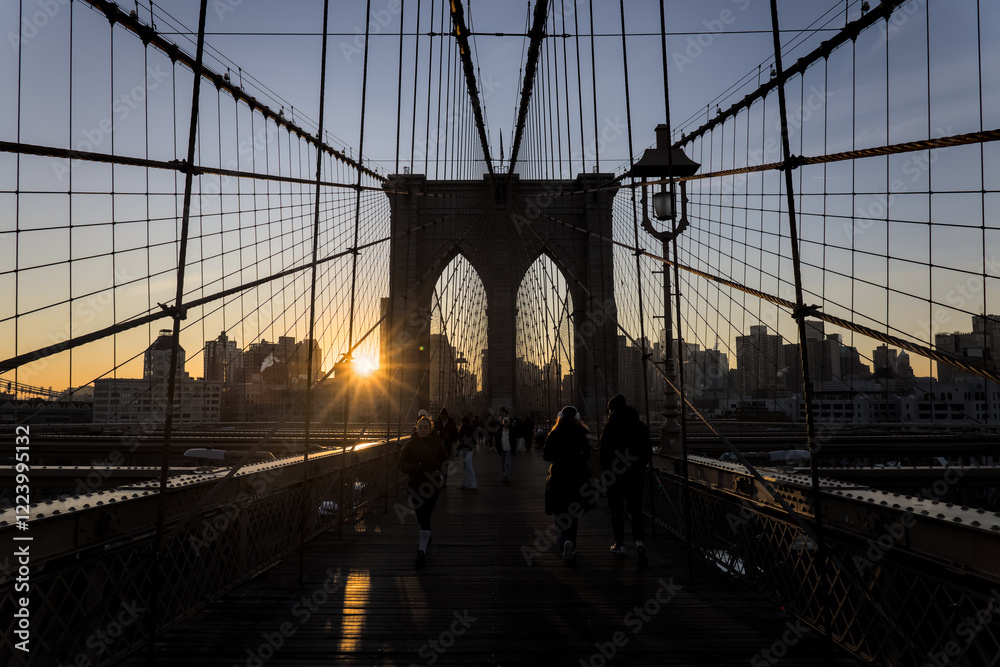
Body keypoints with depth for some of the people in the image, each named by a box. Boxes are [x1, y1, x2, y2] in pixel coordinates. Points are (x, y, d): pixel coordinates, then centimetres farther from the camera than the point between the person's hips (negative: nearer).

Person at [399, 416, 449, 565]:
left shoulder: (436, 443, -1)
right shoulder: (410, 444, 0)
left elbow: (445, 460, 11)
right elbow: (402, 464, -4)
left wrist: (440, 469, -10)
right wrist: (413, 467, -25)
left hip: (432, 485, -2)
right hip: (416, 485, 2)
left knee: (425, 517, -9)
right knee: (420, 516, 11)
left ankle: (422, 550, -4)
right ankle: (426, 536, 42)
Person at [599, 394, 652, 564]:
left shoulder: (610, 427, -9)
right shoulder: (641, 426, 4)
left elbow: (605, 451, -11)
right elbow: (648, 450, 8)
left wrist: (604, 471, 0)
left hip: (616, 474, -3)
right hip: (637, 475, 3)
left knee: (616, 509, 10)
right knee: (636, 508, 10)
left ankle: (620, 544, 15)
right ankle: (639, 540, -8)